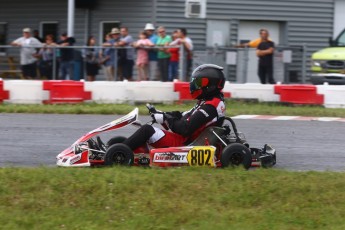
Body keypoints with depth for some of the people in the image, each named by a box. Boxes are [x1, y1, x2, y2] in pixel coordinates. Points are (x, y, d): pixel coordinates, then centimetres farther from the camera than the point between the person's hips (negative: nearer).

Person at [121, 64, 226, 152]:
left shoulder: (210, 106, -19)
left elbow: (185, 129, -24)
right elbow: (184, 116, 17)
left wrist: (167, 118, -10)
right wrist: (165, 115, 6)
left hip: (184, 144, -10)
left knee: (147, 130, -14)